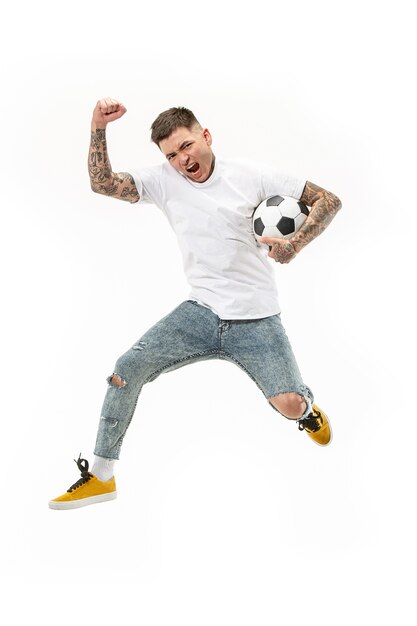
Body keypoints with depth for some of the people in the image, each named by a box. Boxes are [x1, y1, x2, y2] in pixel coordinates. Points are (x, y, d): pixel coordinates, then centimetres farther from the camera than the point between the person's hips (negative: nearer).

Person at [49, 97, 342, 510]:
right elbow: (102, 183, -7)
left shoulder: (249, 175, -5)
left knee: (289, 406, -16)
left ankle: (306, 405, 26)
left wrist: (294, 245, -18)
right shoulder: (163, 181, 2)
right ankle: (101, 477, 4)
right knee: (127, 369, -11)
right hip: (201, 313, 3)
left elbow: (328, 200, -2)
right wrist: (98, 129, -20)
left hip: (256, 320, -2)